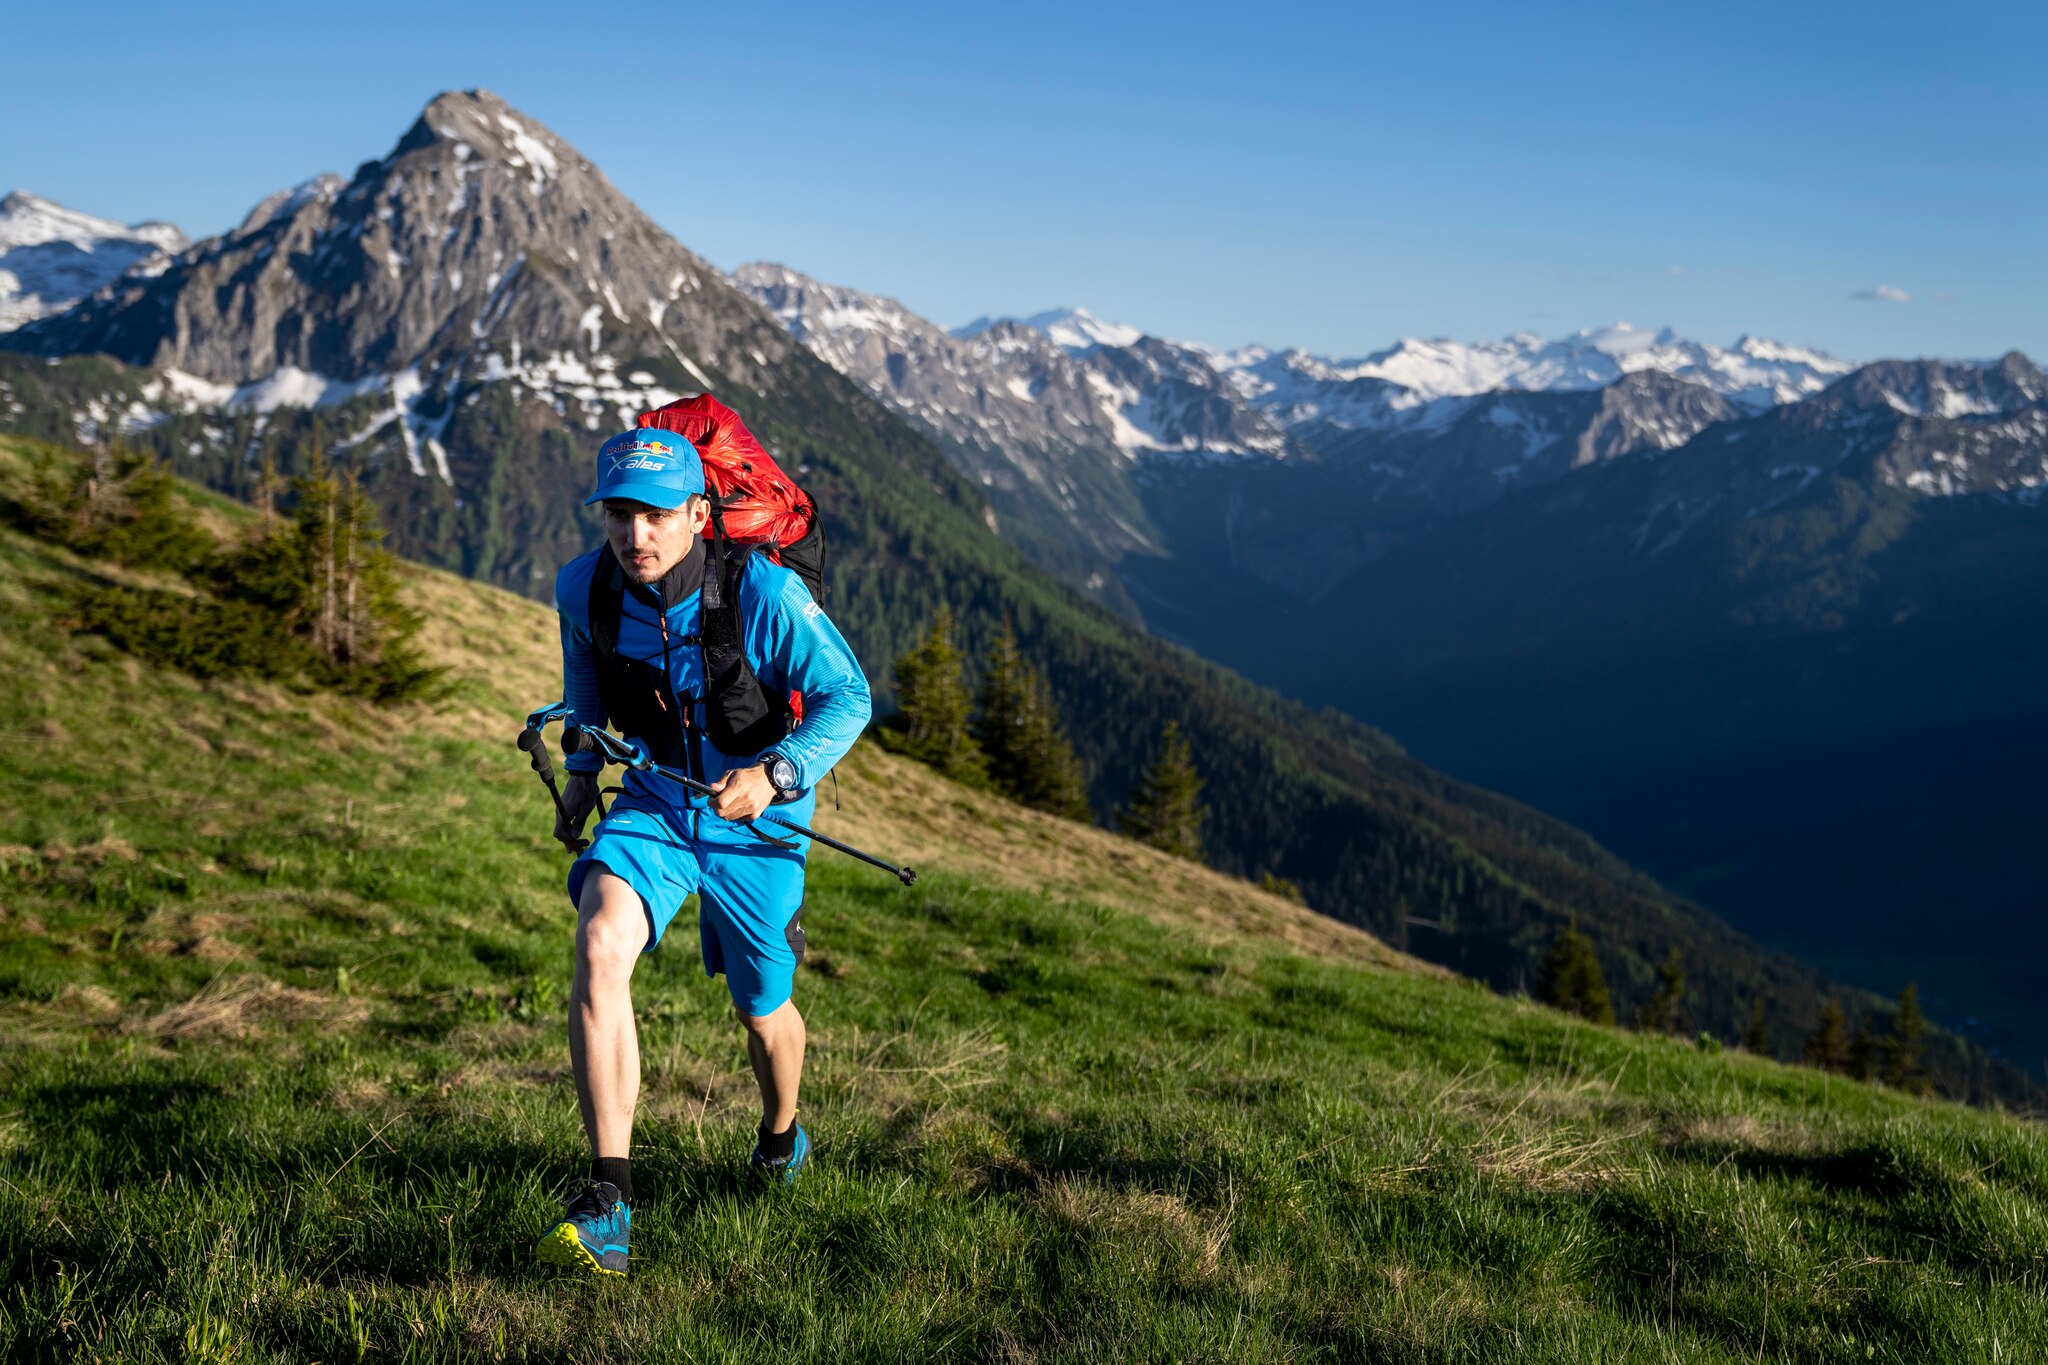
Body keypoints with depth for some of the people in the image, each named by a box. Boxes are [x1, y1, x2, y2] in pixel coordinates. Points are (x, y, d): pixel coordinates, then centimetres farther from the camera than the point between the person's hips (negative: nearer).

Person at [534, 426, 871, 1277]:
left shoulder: (764, 594, -26)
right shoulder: (583, 587, -13)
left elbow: (848, 697, -16)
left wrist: (776, 775, -30)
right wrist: (581, 769, 11)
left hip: (756, 815, -2)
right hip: (656, 800, 2)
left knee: (762, 1007, 14)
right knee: (599, 945, -27)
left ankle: (782, 1135, 51)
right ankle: (609, 1201, -26)